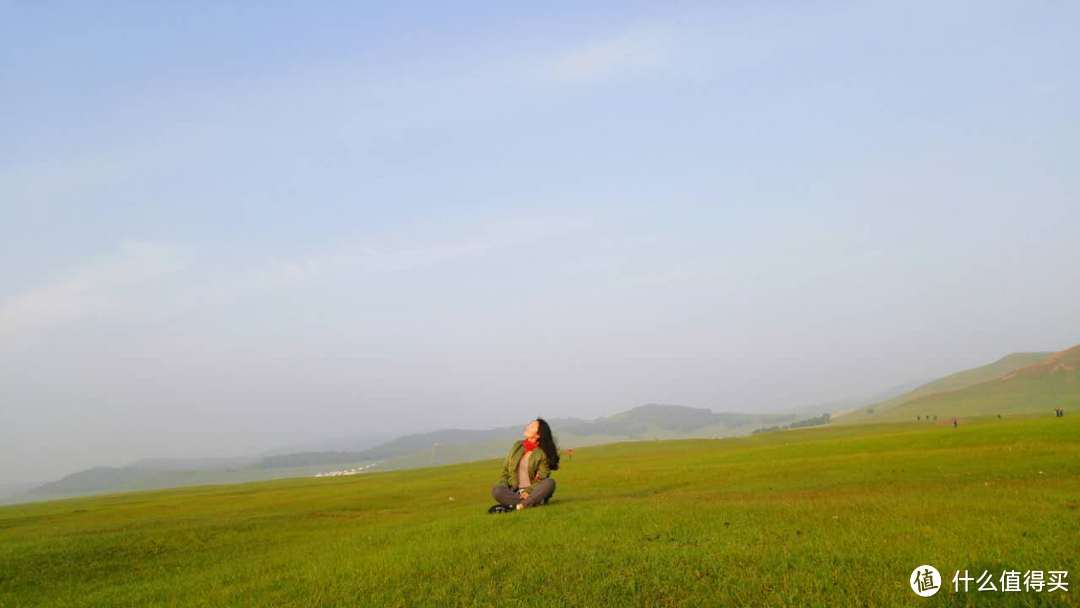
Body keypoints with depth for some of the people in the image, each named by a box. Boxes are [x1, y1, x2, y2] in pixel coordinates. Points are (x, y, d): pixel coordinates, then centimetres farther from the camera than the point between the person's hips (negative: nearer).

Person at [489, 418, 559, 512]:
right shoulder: (517, 445, 9)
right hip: (514, 491, 3)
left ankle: (518, 506, -35)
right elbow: (505, 470, 12)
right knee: (496, 490, -28)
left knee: (550, 483, -31)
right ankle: (533, 502, -26)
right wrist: (503, 489, -6)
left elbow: (542, 480, -7)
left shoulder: (542, 453, -3)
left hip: (533, 491, -2)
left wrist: (527, 492, -24)